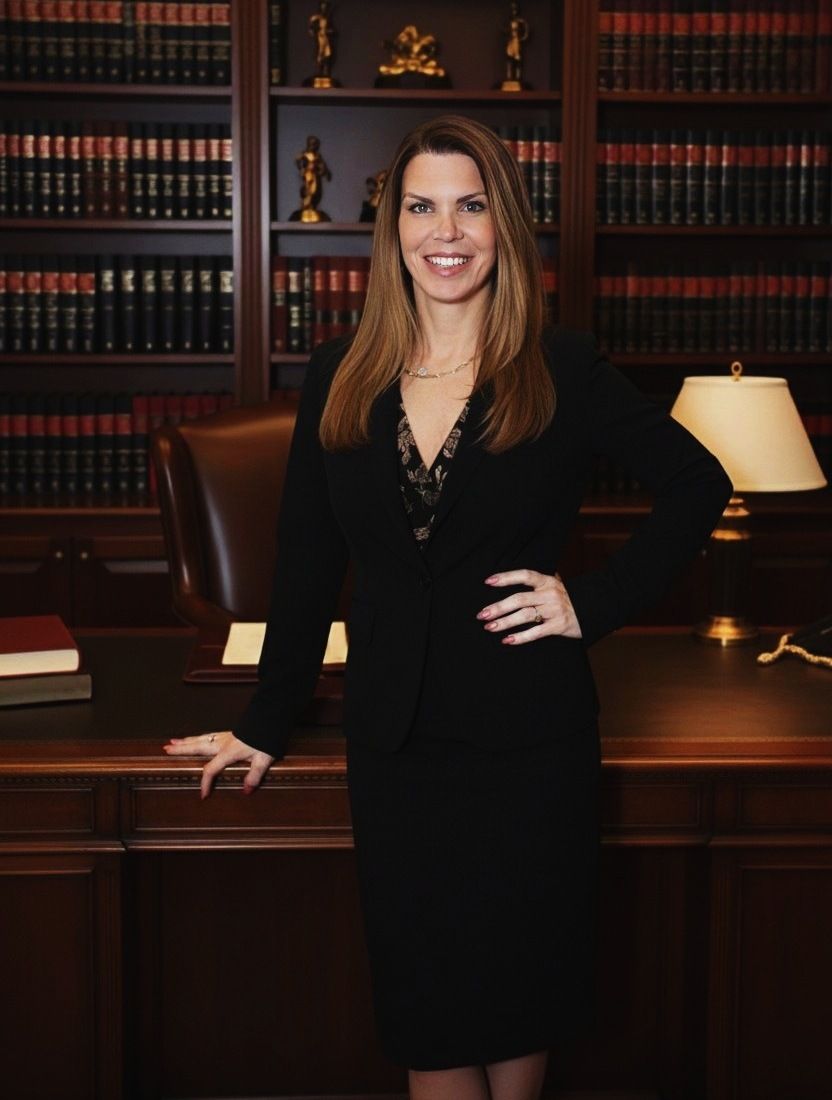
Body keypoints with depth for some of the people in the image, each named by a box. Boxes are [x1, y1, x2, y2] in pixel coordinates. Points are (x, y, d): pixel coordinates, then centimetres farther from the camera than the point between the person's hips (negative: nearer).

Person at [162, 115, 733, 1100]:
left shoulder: (563, 371, -5)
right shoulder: (340, 378, 3)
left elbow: (698, 485, 3)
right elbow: (306, 566, 8)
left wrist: (595, 602, -7)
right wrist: (267, 722, 10)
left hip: (531, 738, -2)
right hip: (396, 739, 2)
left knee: (519, 1001, 12)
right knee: (427, 1018, 8)